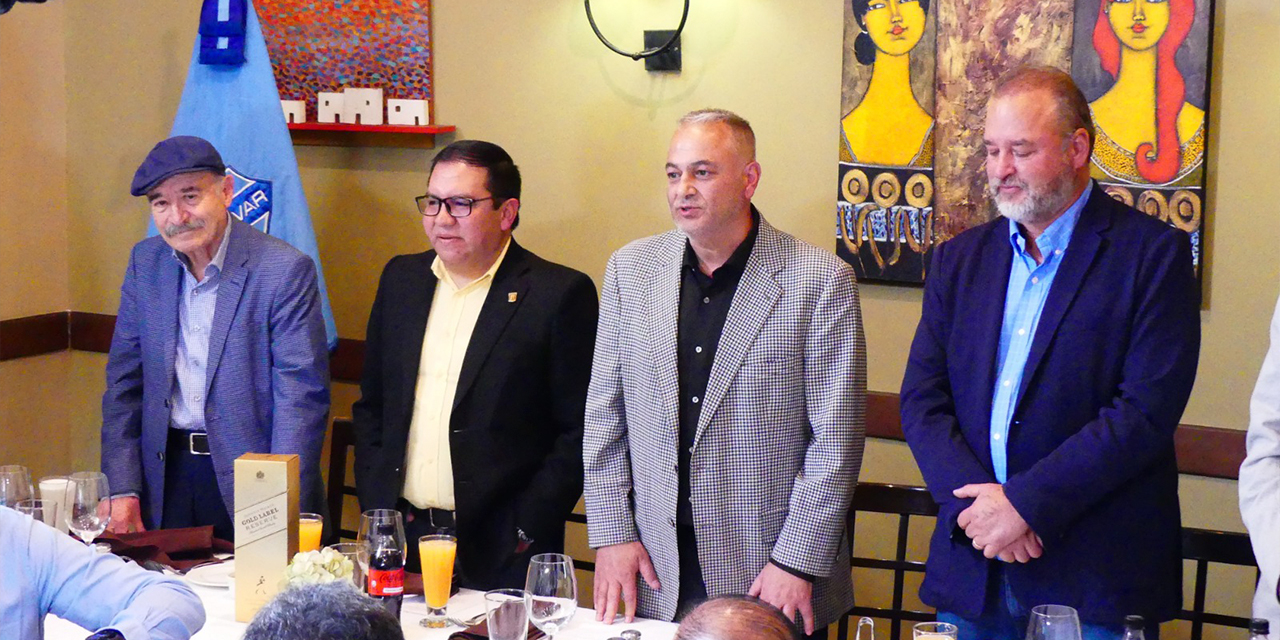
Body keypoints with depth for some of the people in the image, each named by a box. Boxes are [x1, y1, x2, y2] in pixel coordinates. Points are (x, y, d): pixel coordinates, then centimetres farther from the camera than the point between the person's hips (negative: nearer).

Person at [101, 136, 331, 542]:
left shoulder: (286, 270, -13)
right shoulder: (145, 262, 5)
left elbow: (301, 400, -15)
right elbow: (124, 383, 10)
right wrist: (122, 491, 2)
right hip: (167, 475, 4)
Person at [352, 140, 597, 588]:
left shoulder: (560, 294, -6)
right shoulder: (401, 278, 11)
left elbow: (580, 432, -8)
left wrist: (526, 530, -13)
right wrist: (373, 508, 7)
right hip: (398, 539, 5)